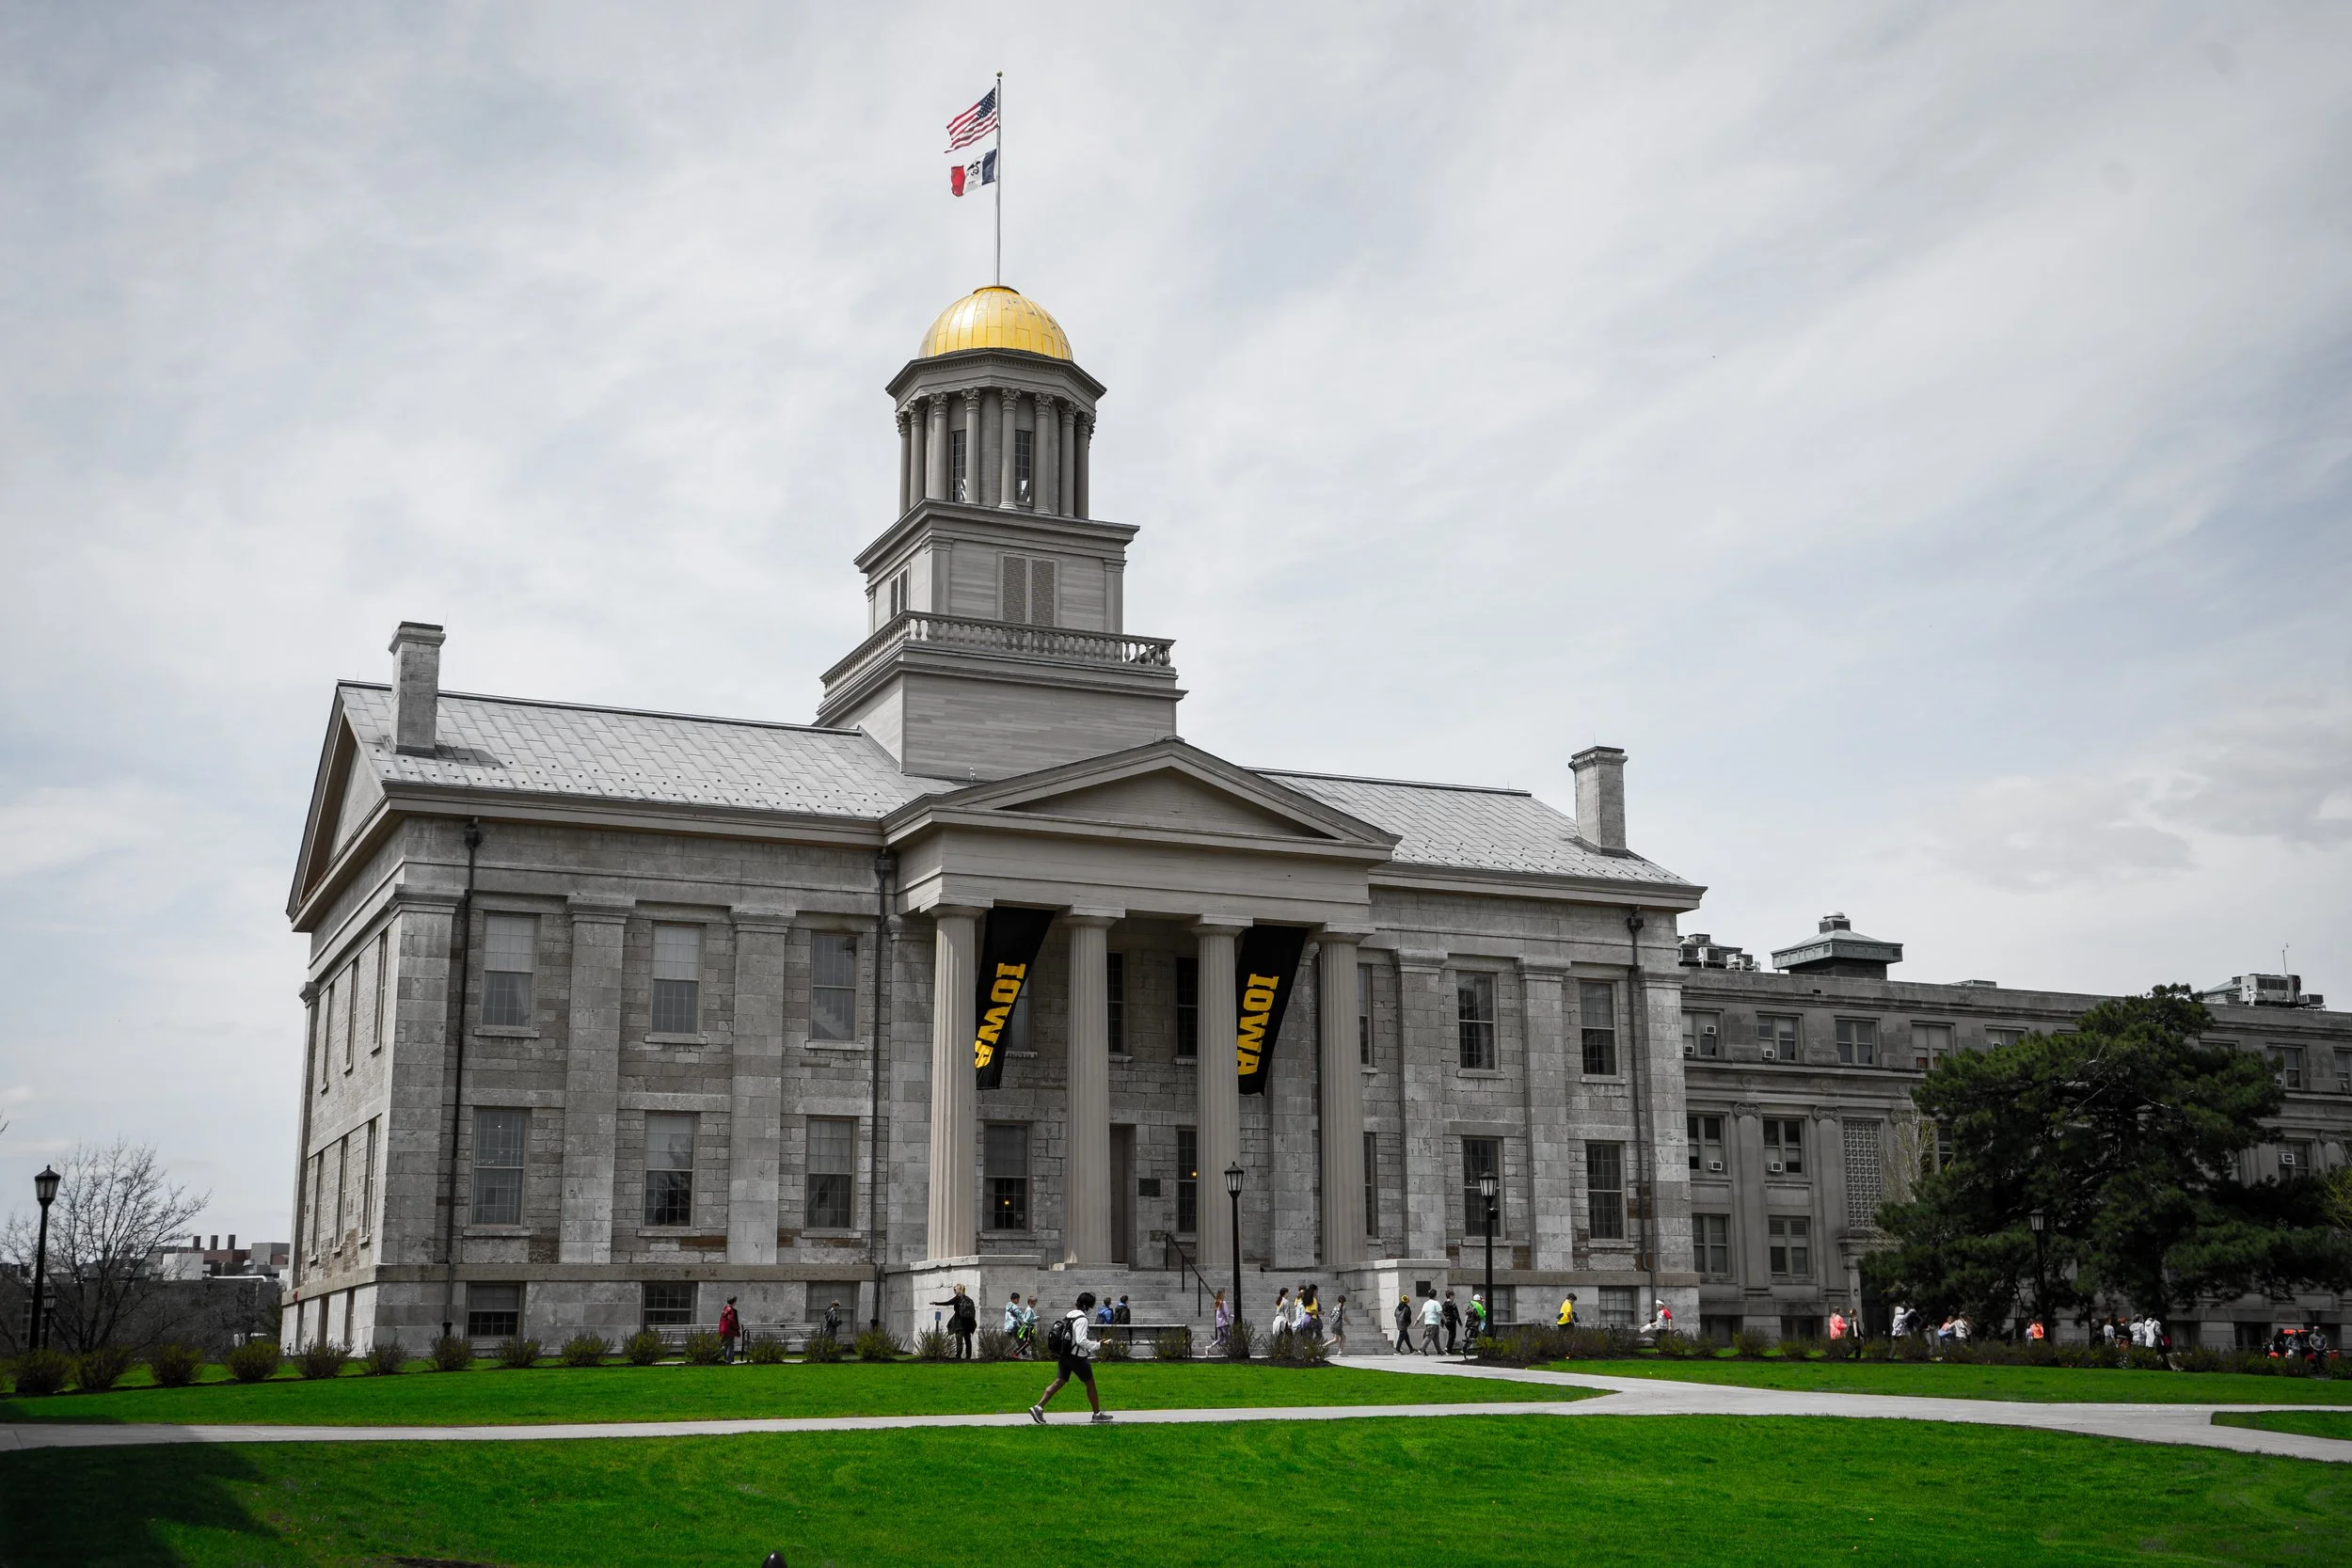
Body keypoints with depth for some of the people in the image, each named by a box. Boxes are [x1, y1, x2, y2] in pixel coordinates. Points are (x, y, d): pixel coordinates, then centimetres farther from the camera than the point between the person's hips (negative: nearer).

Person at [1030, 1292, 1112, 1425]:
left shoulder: (1069, 1314, 9)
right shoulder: (1081, 1319, -18)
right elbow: (1081, 1341, -25)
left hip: (1063, 1355, 8)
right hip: (1077, 1357, -8)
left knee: (1058, 1382, 4)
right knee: (1090, 1384, 6)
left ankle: (1038, 1407, -9)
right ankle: (1098, 1414, 15)